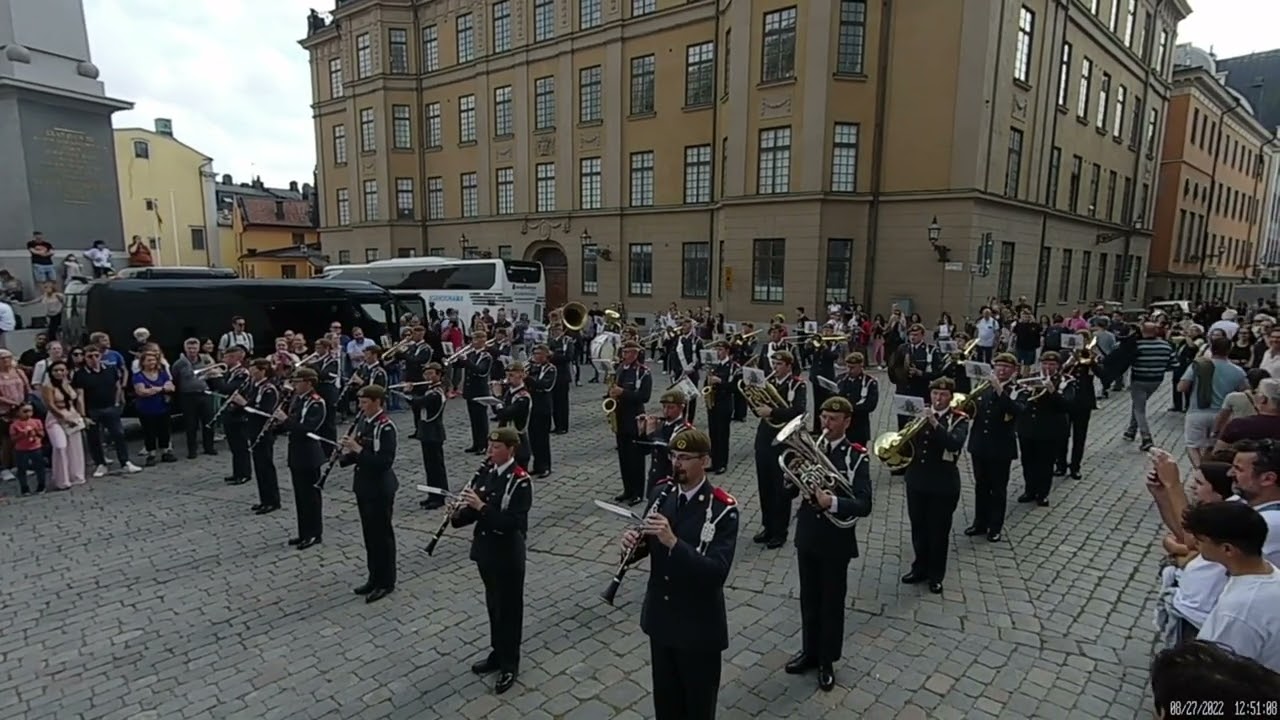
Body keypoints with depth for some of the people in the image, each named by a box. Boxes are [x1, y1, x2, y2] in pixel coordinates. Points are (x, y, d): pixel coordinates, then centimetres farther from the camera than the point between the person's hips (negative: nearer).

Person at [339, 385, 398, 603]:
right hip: (364, 485, 9)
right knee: (369, 533, 17)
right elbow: (359, 453, 14)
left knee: (382, 534, 3)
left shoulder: (386, 427, -20)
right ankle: (374, 577, 30)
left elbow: (385, 461, -26)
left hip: (380, 489, -8)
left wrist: (358, 449, -28)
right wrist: (344, 456, -6)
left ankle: (386, 582, 16)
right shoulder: (363, 421, 6)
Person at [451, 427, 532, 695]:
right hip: (485, 548, 7)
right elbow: (473, 508, 6)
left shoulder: (520, 481, -20)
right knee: (493, 605, 21)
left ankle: (510, 664, 23)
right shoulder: (485, 471, 1)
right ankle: (497, 654, 38)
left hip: (507, 553, -7)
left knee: (509, 608, 8)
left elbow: (513, 522, -26)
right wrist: (459, 514, -15)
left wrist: (481, 506, -31)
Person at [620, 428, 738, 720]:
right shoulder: (662, 493, -3)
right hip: (660, 618, 5)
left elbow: (717, 571, -28)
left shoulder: (723, 509, -20)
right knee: (665, 696, 23)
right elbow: (648, 546, 4)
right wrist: (633, 545, -19)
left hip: (699, 626, -5)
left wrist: (673, 542, -37)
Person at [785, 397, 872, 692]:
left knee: (832, 602, 11)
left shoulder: (857, 456, -13)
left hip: (836, 541, -4)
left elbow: (864, 505, -20)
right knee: (809, 598, 18)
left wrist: (832, 502, -35)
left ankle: (827, 661, 28)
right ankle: (810, 651, 36)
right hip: (807, 536, 4)